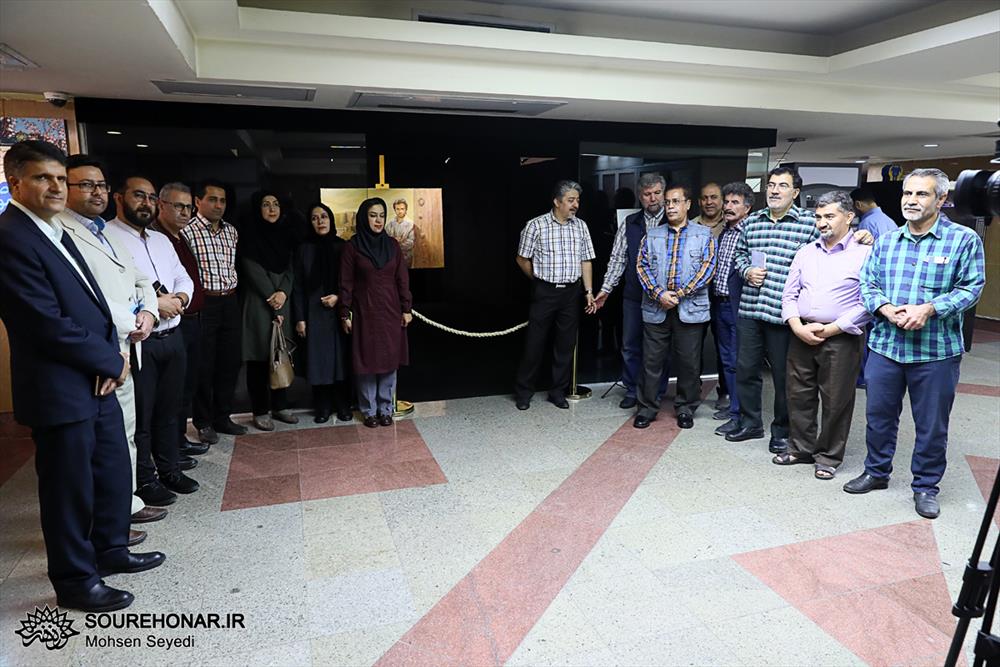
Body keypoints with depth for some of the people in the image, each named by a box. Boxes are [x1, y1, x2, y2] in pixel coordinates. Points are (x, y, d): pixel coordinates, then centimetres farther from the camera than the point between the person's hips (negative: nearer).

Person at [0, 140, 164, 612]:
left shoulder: (54, 232, 12)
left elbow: (92, 303, 13)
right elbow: (49, 325, -22)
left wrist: (111, 357, -3)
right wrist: (112, 361, -11)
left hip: (96, 381, 9)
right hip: (59, 390, -9)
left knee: (114, 471, 20)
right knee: (70, 488, 7)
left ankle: (110, 550, 40)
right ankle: (75, 581, 26)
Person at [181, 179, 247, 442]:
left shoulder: (231, 231, 12)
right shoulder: (188, 232, -10)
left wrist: (233, 287, 14)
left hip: (230, 302, 6)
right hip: (205, 304, -6)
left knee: (230, 362, 11)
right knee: (204, 366, 3)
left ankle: (222, 417, 26)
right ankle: (203, 422, 17)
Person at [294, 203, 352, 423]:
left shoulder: (342, 246, 4)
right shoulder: (304, 249, 3)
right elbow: (298, 286, 2)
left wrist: (339, 297, -11)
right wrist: (300, 318, -3)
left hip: (338, 311, 0)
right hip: (314, 312, 0)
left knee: (340, 356, 3)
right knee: (318, 358, 2)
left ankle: (343, 405, 14)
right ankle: (322, 407, 12)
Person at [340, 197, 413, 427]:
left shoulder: (392, 245, 5)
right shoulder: (353, 247, -3)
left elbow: (403, 279, 6)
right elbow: (346, 283, -2)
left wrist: (406, 309, 2)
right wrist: (345, 314, -5)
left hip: (391, 313, 3)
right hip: (365, 313, -2)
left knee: (390, 361, 5)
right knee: (367, 361, 3)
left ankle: (386, 409, 17)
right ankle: (369, 411, 14)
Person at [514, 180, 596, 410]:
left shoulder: (581, 226, 5)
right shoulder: (536, 225, -7)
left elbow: (585, 261, 8)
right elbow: (522, 259, 1)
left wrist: (589, 291, 2)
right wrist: (540, 280, 8)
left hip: (571, 292, 4)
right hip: (544, 292, -3)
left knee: (566, 344, 9)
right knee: (534, 342, 2)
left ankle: (558, 392, 22)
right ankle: (523, 392, 17)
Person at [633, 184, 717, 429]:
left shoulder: (703, 235, 6)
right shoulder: (652, 236, 12)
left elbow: (707, 268, -4)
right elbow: (642, 267, 3)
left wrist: (678, 294, -12)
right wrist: (659, 294, -12)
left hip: (690, 308, -1)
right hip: (656, 308, 2)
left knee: (689, 362, 6)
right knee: (651, 360, 5)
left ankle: (685, 409, 21)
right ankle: (647, 408, 16)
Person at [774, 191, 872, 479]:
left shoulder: (864, 253, -4)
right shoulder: (806, 252, 12)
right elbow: (789, 293, 11)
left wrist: (830, 330, -14)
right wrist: (797, 326, -5)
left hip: (841, 339, -5)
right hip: (801, 335, 5)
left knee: (836, 400, 5)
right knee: (798, 395, 11)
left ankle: (829, 457, 21)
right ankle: (800, 448, 28)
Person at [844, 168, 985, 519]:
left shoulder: (964, 239, -3)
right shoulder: (886, 240, 8)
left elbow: (971, 287, -6)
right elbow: (868, 283, 7)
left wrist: (928, 309, -20)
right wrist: (887, 310, -12)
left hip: (936, 351, -3)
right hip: (885, 345, 3)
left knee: (932, 424, 7)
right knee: (879, 414, 13)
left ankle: (926, 487, 25)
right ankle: (876, 472, 32)